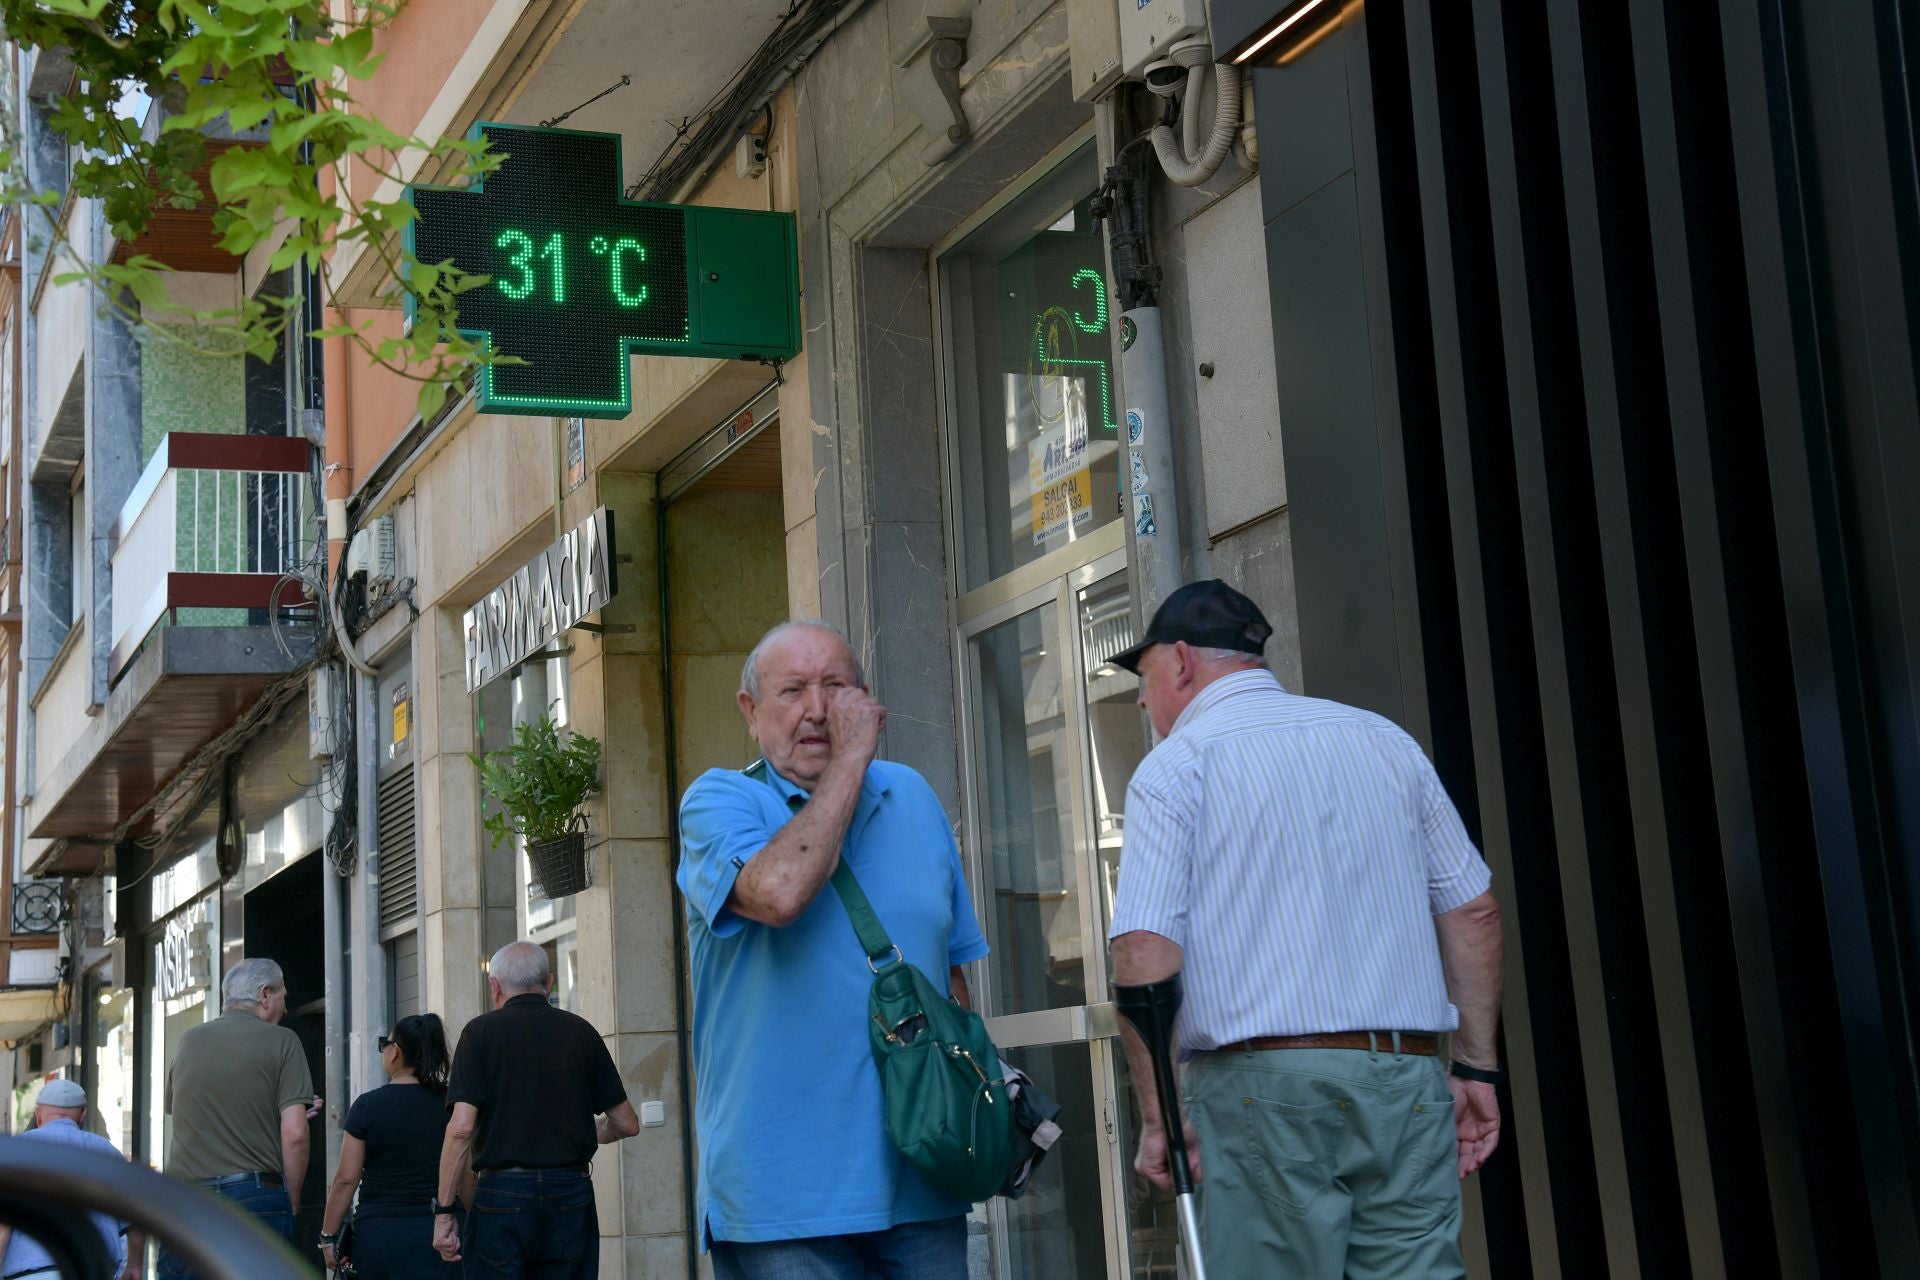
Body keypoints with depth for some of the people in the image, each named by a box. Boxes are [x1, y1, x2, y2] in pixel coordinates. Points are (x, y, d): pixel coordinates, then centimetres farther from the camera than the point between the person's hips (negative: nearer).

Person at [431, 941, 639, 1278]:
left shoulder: (481, 1031, 0)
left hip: (502, 1191, -3)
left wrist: (444, 1210, -5)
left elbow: (461, 1127, -10)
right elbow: (627, 1124, 10)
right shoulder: (581, 1032, 8)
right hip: (572, 1195, 3)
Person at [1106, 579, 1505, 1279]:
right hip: (1409, 1080, 5)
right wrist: (1476, 1067, 18)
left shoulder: (1174, 766, 0)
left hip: (1262, 1083, -4)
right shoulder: (1386, 739, 16)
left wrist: (1156, 1116, -6)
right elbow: (1474, 912, 15)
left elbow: (1145, 951, -11)